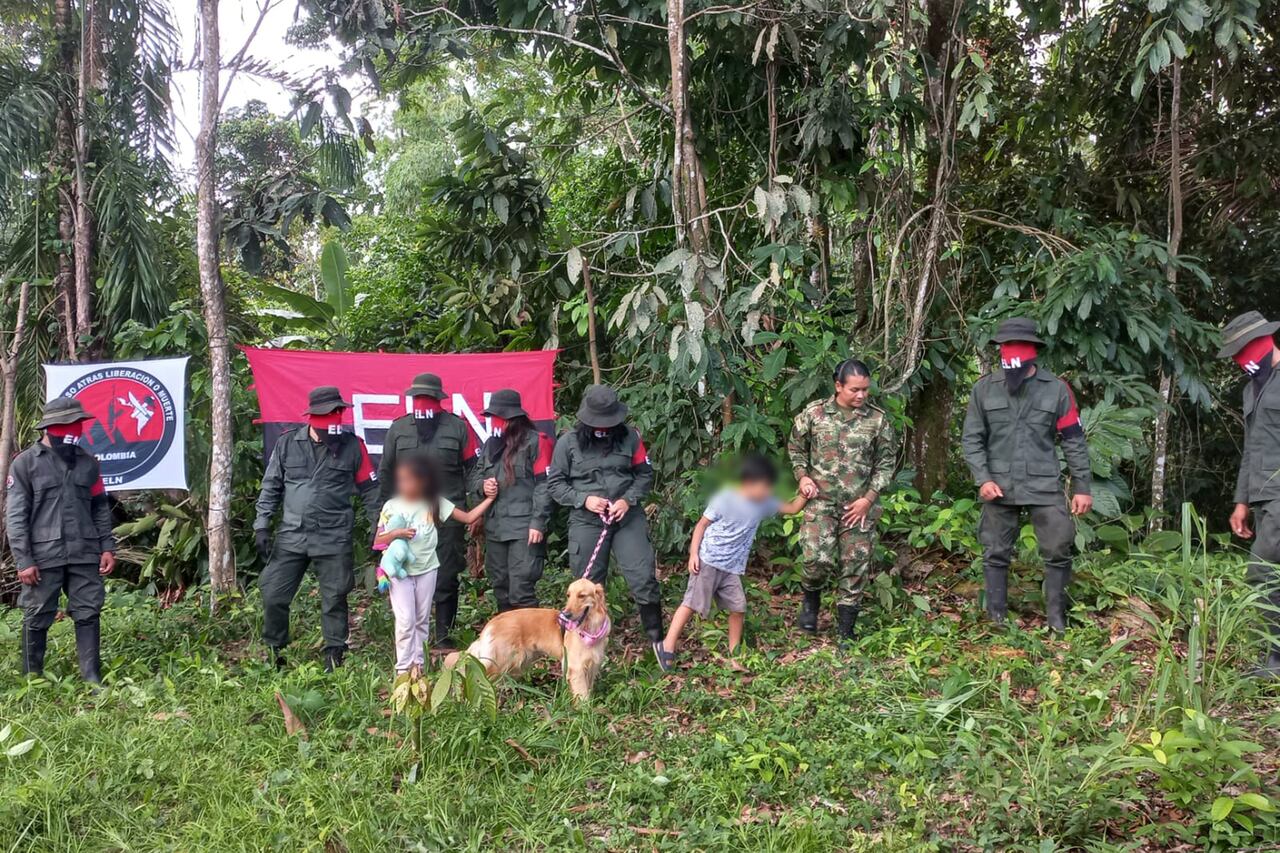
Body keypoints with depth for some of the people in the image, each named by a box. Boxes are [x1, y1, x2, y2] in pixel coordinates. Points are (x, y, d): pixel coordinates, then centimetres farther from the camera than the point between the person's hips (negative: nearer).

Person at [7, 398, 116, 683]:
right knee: (37, 619, 5)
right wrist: (23, 561, -10)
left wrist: (107, 547, 6)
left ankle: (93, 681, 6)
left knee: (88, 614, 2)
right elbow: (15, 516, -4)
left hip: (85, 555, 3)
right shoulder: (26, 463, -1)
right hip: (43, 557, -3)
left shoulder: (87, 462, 11)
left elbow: (100, 508, 15)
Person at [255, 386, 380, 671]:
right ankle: (273, 652, 23)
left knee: (334, 599, 4)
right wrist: (262, 525, 4)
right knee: (273, 595, 3)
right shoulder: (287, 444, 2)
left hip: (334, 539, -1)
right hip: (291, 536, 2)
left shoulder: (352, 445, -1)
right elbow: (271, 487, 10)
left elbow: (369, 489, 6)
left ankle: (334, 656, 19)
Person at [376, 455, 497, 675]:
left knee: (422, 619, 11)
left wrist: (489, 499, -9)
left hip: (426, 570, 2)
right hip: (400, 571, -2)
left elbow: (468, 517, -2)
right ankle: (403, 667, 1)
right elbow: (377, 543, -2)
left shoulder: (435, 504, -2)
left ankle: (418, 663, 22)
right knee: (405, 619, -9)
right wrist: (395, 533, -20)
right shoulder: (391, 506, -4)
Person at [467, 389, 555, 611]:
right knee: (500, 589, 14)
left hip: (524, 528, -7)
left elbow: (544, 484, -9)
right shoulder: (490, 444, 16)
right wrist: (482, 486, 0)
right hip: (494, 527, 7)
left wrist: (538, 522, -14)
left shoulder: (535, 442, -5)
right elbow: (475, 476, 24)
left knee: (521, 591, -12)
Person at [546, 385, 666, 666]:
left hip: (627, 518, 1)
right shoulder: (568, 442, -3)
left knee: (644, 579, -4)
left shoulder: (629, 437, 0)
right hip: (586, 523, 0)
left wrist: (628, 499, -9)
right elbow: (555, 483, 1)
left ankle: (657, 638, 11)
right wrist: (584, 500, -13)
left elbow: (645, 474, 7)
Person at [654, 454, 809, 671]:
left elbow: (792, 508, 11)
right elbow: (702, 524, -8)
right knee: (692, 603, -4)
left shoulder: (764, 503, 2)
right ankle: (668, 647, 3)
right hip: (708, 561, -6)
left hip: (732, 567, 6)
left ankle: (733, 655, 16)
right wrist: (693, 554, -12)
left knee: (738, 608, 3)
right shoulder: (724, 498, -14)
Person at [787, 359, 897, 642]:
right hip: (821, 501, -1)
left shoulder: (878, 419, 0)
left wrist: (869, 499, -4)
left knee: (855, 567, 3)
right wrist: (802, 476, -3)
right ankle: (811, 600, 19)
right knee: (817, 558, -15)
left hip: (860, 505, 1)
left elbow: (886, 462, 4)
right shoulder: (814, 412, -1)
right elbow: (796, 447, 13)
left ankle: (846, 631, 17)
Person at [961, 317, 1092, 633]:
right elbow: (972, 439, 3)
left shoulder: (1056, 389, -1)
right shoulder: (984, 389, 1)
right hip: (999, 488, 1)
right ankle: (996, 621, 18)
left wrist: (1082, 487, 0)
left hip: (1045, 487, -1)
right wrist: (983, 479, -9)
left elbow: (1074, 441, 2)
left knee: (1058, 552, -1)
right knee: (996, 555, 7)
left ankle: (1057, 618, 14)